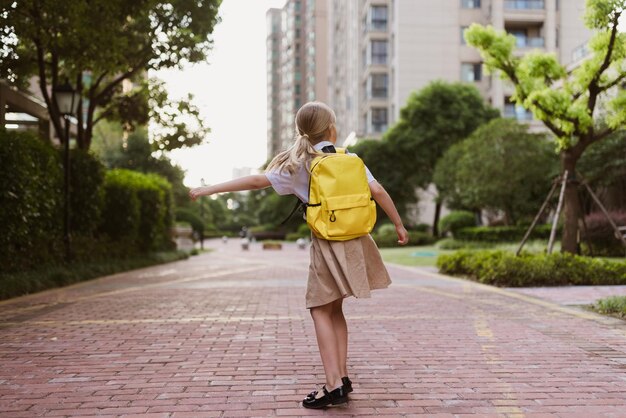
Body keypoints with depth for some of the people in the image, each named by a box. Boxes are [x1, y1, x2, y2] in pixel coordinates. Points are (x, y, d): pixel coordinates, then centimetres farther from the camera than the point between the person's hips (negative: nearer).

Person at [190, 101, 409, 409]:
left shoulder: (298, 165, -4)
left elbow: (258, 181, -10)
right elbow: (378, 191, 0)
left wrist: (211, 189, -6)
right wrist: (399, 225, 11)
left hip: (327, 245, -4)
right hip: (355, 242, 4)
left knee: (321, 312, 3)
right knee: (334, 309, 16)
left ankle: (333, 385, -7)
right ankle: (342, 378, 15)